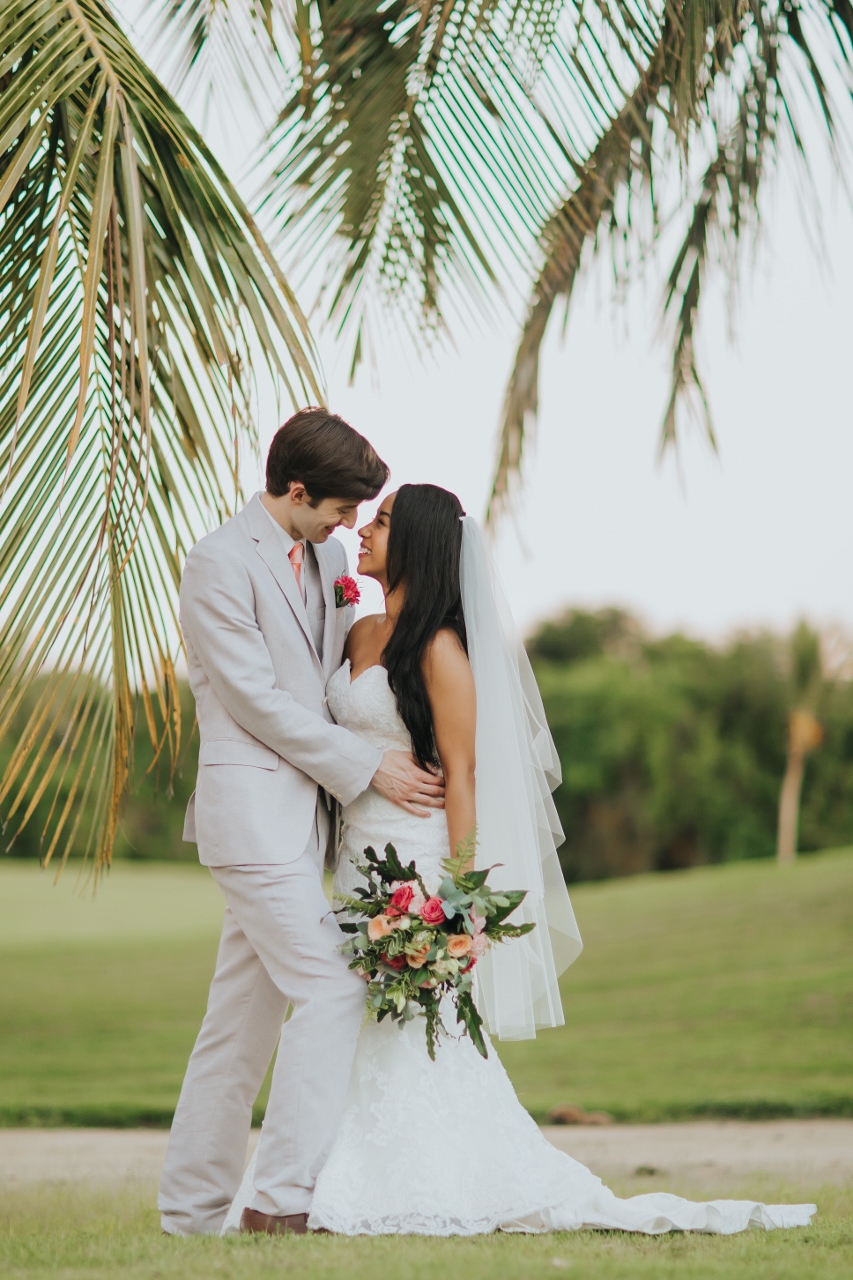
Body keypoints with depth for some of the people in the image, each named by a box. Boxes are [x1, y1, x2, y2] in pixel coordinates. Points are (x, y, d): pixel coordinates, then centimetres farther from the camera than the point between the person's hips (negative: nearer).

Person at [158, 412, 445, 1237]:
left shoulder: (326, 555, 14)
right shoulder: (220, 561, -11)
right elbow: (257, 698, -13)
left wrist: (400, 753, 7)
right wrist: (367, 768, -11)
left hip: (304, 813, 8)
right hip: (253, 809, -8)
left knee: (244, 1016, 10)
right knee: (332, 991, -13)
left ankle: (190, 1212, 16)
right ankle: (283, 1198, -10)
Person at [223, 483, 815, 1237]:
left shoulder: (440, 649, -12)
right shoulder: (361, 635, 11)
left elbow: (462, 773, -14)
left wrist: (456, 892, -17)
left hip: (415, 860, -8)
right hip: (360, 861, 8)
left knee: (414, 1038, -6)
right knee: (357, 1033, 7)